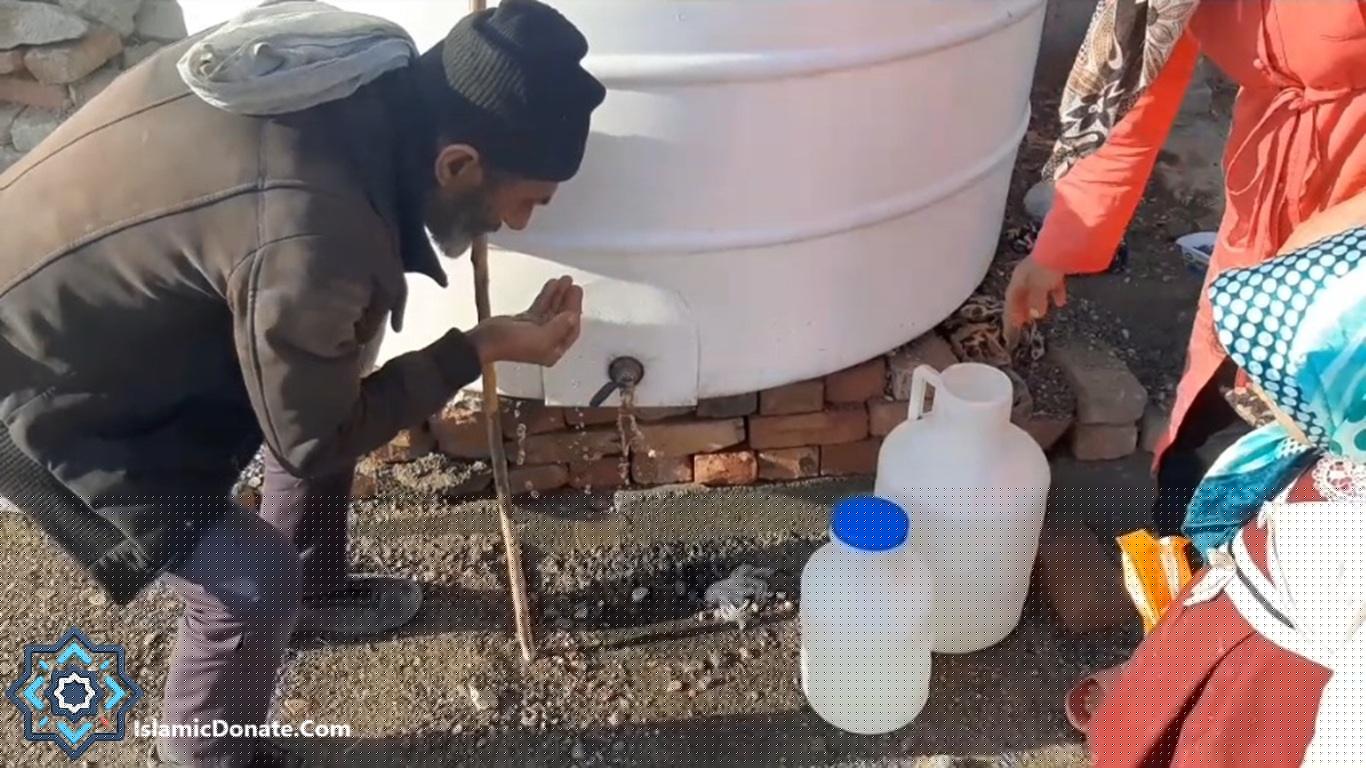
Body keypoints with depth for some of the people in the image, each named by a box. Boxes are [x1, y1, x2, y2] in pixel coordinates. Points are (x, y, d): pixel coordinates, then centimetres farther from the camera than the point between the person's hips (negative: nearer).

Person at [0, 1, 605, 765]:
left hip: (96, 289, 9)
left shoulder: (363, 67, -13)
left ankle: (313, 587, 40)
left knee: (329, 384, 16)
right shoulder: (312, 241, -39)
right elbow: (313, 439, -20)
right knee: (254, 583, -10)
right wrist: (482, 348, -16)